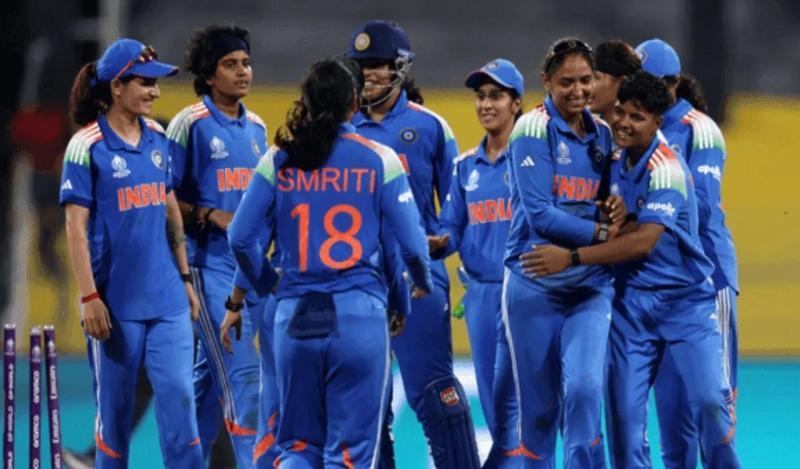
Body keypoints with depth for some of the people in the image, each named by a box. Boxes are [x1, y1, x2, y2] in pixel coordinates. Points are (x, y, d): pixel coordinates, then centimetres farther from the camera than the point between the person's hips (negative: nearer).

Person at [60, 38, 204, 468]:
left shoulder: (157, 138, 8)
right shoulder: (87, 146, -9)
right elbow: (76, 226, -10)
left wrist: (184, 277, 16)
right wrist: (88, 296, -15)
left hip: (166, 295, 5)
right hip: (117, 299, -5)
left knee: (178, 393, -3)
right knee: (115, 405, 4)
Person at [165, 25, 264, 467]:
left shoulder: (256, 127, 14)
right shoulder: (190, 124, -8)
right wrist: (212, 216, -17)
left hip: (249, 264, 7)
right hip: (208, 262, -7)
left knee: (212, 373, 12)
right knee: (241, 371, -13)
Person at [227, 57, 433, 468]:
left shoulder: (278, 160, 3)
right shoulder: (380, 160, -2)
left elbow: (240, 238, 1)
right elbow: (412, 244, -1)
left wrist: (264, 282, 22)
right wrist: (423, 284, 21)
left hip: (296, 316, 2)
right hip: (360, 317, -2)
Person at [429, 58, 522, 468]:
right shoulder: (466, 166, 14)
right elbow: (453, 229, 14)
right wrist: (437, 243, -8)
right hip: (479, 291, 6)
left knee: (508, 398, -11)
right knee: (493, 406, 7)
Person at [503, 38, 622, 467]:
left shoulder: (602, 134, 10)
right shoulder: (534, 129, -7)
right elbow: (540, 215, -14)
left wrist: (614, 210, -4)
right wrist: (600, 233, -13)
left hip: (590, 288, 3)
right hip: (534, 288, -3)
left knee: (584, 389, -16)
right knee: (539, 410, 4)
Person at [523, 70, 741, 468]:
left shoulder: (665, 168, -18)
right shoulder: (614, 159, 5)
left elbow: (644, 241, -25)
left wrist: (572, 258, -25)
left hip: (685, 300, -6)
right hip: (632, 301, 6)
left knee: (708, 401, -14)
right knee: (624, 408, 0)